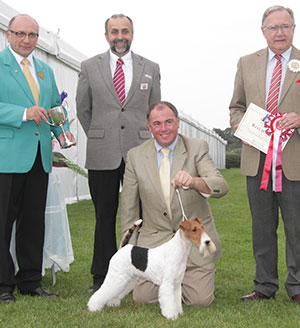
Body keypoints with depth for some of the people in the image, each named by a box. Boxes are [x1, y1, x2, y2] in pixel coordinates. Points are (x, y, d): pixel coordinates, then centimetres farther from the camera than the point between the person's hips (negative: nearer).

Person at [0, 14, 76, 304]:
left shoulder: (45, 70, 19)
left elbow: (56, 105, 23)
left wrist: (61, 128, 4)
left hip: (39, 157, 6)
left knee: (34, 221, 11)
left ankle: (30, 281, 22)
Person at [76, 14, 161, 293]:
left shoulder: (150, 69, 10)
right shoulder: (90, 67, 8)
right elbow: (82, 108, 15)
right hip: (102, 155, 0)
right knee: (104, 216, 3)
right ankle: (102, 277, 14)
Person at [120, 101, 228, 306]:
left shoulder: (197, 148, -5)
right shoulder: (136, 156, 0)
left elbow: (221, 186, -18)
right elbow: (129, 207, 6)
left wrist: (193, 181, -39)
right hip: (154, 240, 1)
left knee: (200, 300, -11)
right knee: (143, 297, -10)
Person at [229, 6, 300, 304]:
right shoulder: (247, 63, 12)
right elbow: (236, 106, 17)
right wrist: (239, 125, -3)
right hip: (257, 156, 3)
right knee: (261, 225, 10)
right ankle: (265, 285, 21)